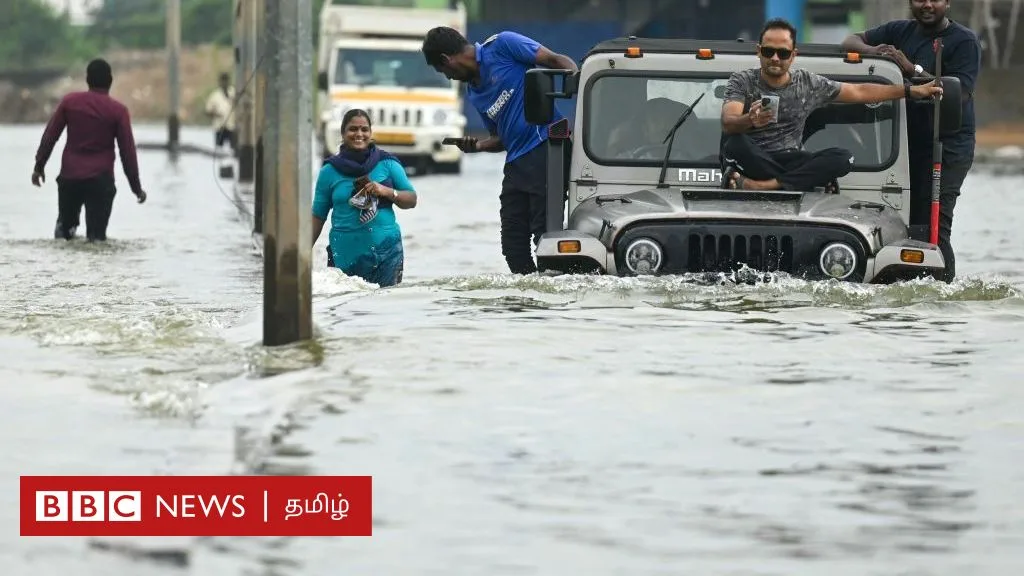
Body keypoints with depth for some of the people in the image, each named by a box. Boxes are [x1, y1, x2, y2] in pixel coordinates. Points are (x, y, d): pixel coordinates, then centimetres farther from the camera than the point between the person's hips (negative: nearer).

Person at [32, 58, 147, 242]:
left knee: (65, 225, 23)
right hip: (100, 179, -2)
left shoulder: (69, 101, 3)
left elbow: (49, 136, 5)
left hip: (69, 176, 2)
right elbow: (127, 151, -1)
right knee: (97, 234, -3)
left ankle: (65, 229, -4)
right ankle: (95, 238, -30)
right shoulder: (118, 111, -3)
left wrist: (39, 166, 16)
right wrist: (136, 187, 6)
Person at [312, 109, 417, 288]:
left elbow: (411, 200, 10)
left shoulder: (387, 164, 6)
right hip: (345, 255, 0)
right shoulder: (330, 171, 6)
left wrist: (386, 192, -8)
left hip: (386, 251, 0)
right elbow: (318, 216, 10)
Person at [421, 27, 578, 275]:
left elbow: (558, 61, -5)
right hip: (516, 163, 9)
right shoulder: (473, 93, 21)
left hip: (547, 147, -9)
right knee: (514, 245, 6)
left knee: (544, 234, -12)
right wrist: (477, 146, 5)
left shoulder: (502, 45, -1)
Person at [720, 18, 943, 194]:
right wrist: (750, 121, -44)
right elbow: (728, 123, -19)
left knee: (842, 158, -24)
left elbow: (860, 92, 14)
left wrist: (912, 91, 11)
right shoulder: (742, 81, -3)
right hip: (752, 162, -3)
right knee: (734, 142, -36)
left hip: (789, 162, 3)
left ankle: (764, 185, -36)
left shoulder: (809, 84, 8)